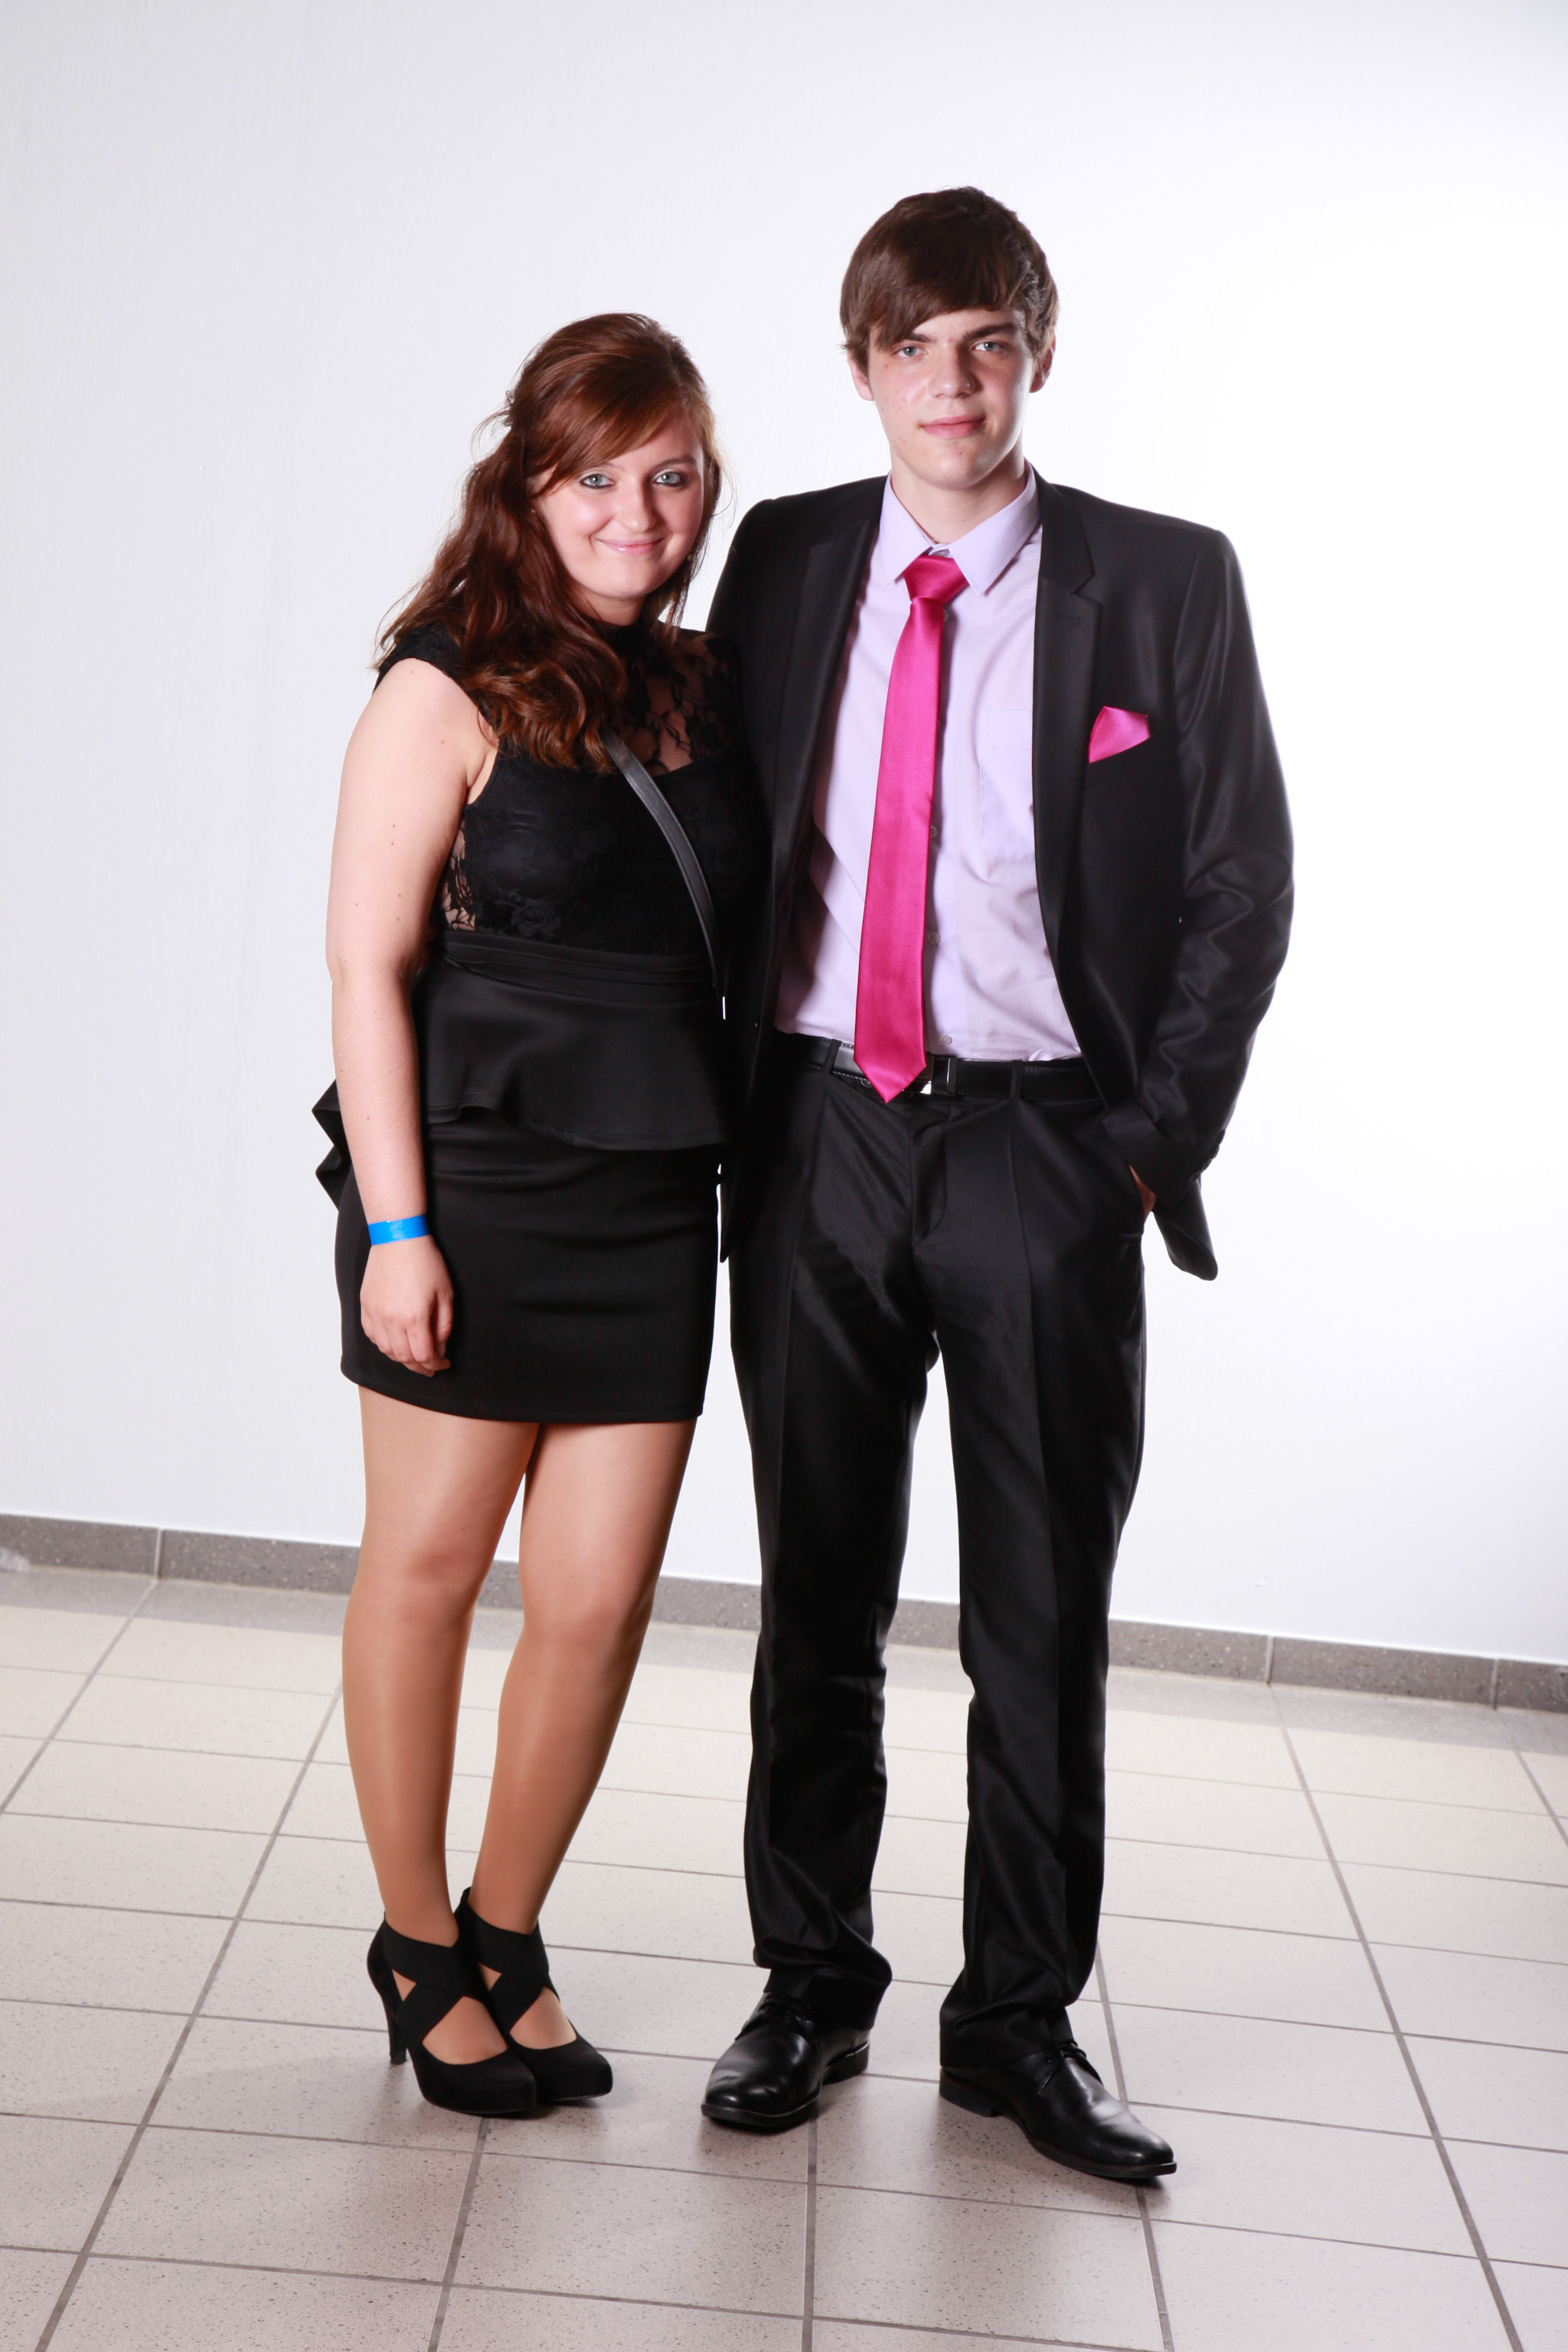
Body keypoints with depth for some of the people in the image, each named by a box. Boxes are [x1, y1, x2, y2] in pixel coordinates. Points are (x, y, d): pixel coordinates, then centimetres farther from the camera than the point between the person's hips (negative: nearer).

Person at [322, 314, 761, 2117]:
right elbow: (367, 966, -10)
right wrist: (396, 1225, -14)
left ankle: (508, 1936, 27)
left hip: (650, 1198, 5)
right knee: (428, 1568, 9)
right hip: (476, 1179, -4)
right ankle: (417, 1942, 28)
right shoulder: (449, 688, -8)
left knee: (600, 1601, 6)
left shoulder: (703, 688, 9)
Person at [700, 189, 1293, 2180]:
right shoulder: (786, 559, 7)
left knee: (1043, 1618, 6)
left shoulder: (1164, 584, 0)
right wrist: (730, 1106, 3)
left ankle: (1018, 2021, 21)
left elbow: (1243, 882, 1)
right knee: (817, 1601, 11)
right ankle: (811, 1988, 27)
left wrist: (1156, 1139, -6)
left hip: (1044, 1144, -2)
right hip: (821, 1132, 2)